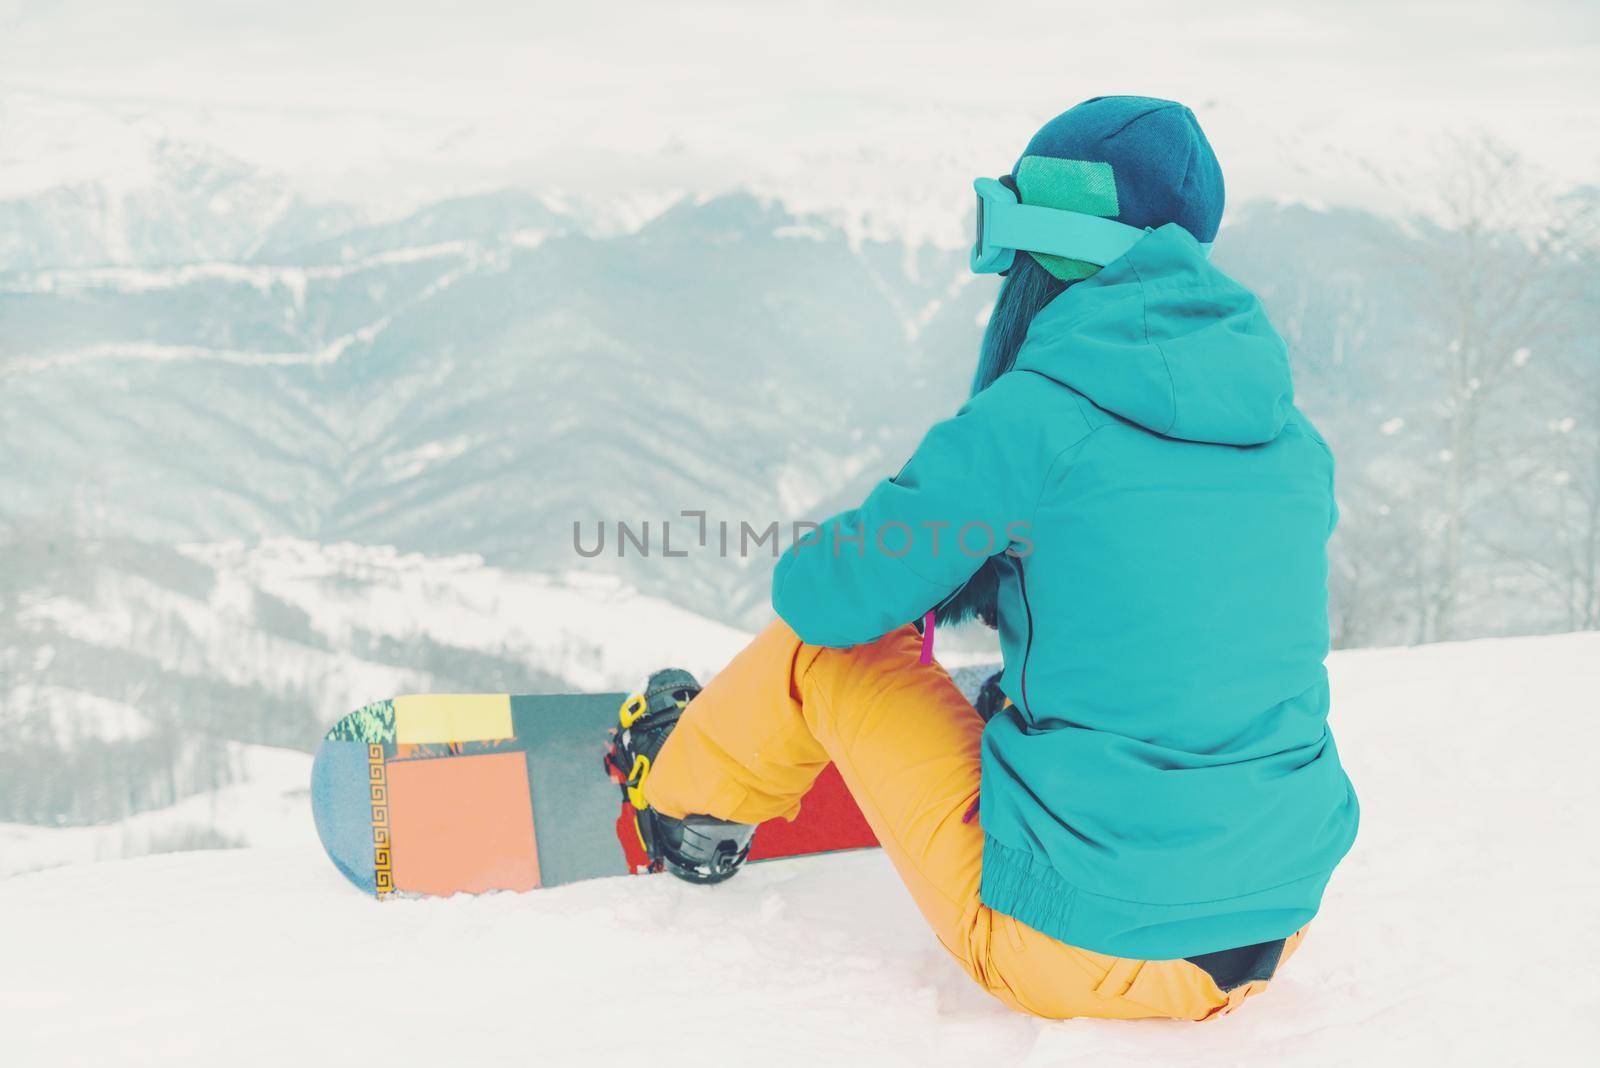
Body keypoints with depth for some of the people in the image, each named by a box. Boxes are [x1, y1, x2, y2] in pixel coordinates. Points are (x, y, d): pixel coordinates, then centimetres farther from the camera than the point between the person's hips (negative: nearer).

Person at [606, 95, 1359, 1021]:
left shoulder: (1037, 417, -15)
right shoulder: (1291, 435, 4)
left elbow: (821, 593, -7)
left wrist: (935, 571, 16)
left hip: (1074, 948, -6)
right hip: (1277, 928, 6)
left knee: (828, 633, 11)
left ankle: (688, 800, 38)